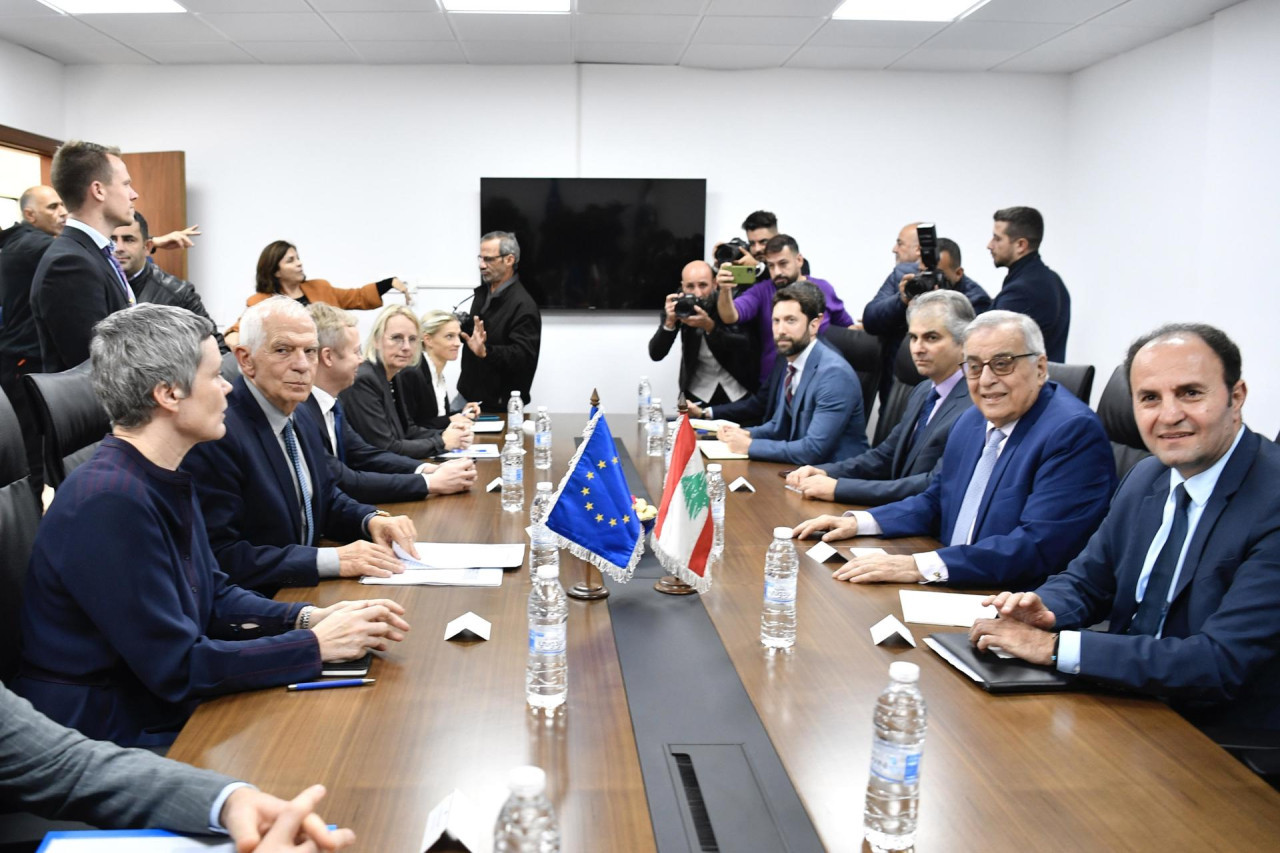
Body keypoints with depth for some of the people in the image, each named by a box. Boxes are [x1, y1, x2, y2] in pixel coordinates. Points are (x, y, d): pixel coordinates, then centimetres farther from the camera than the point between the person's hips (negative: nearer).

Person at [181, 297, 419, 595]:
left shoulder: (297, 417, 8)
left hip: (305, 597, 8)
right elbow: (220, 557, -24)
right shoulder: (216, 434, -20)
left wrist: (371, 520, -2)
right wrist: (332, 560, -26)